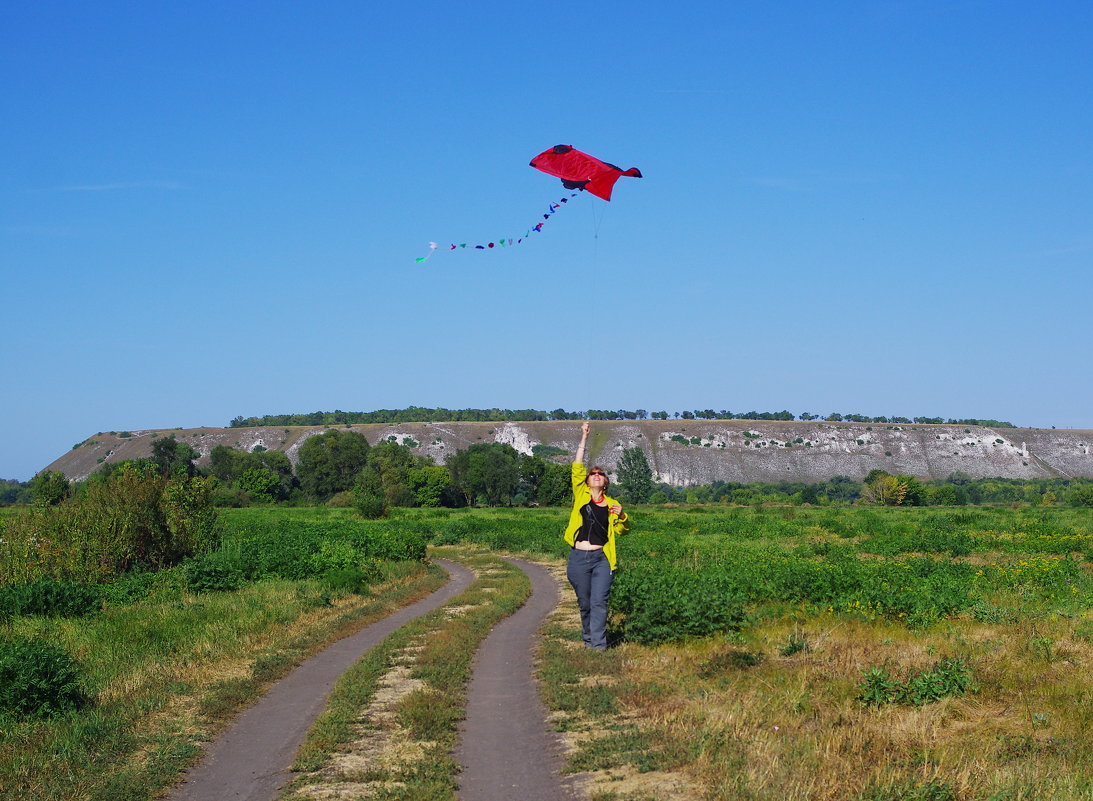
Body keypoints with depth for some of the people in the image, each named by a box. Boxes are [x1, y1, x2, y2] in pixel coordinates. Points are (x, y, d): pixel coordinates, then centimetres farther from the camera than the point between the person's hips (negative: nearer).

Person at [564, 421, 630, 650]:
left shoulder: (611, 504, 10)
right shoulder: (581, 495, 8)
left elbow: (622, 530, 14)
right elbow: (577, 468, 1)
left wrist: (621, 516, -8)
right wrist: (584, 438, -1)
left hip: (602, 559, 0)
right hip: (579, 558, 0)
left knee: (599, 602, -9)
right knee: (584, 603, 8)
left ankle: (598, 644, -8)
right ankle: (588, 638, 25)